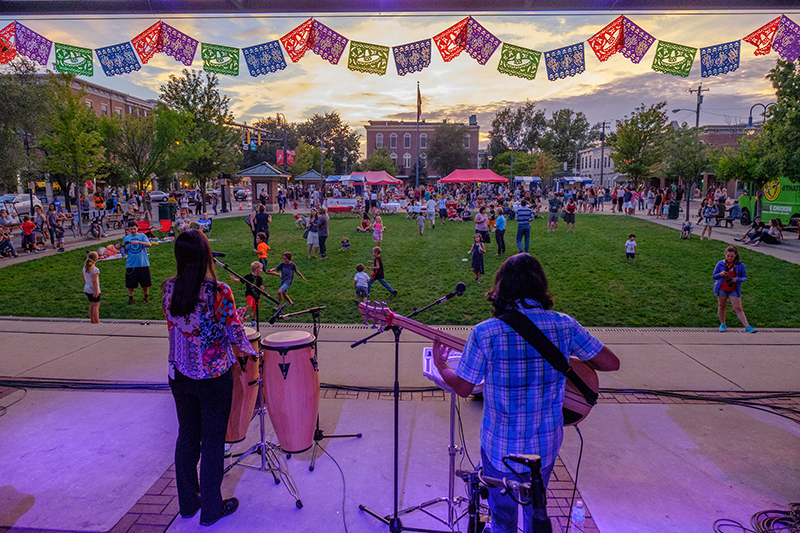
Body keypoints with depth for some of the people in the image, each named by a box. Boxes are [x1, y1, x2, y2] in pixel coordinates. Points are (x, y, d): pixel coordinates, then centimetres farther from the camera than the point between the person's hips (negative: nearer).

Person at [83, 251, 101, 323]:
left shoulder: (85, 267, 4)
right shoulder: (95, 270, -19)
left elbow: (84, 279, 14)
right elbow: (95, 281, -21)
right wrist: (96, 292, -17)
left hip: (87, 289, 8)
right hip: (93, 290, -8)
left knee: (91, 305, 16)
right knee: (96, 305, 0)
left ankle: (92, 321, 22)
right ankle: (97, 322, 3)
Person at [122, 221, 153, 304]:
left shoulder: (142, 236, 2)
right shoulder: (126, 238, 8)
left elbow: (149, 244, -16)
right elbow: (125, 252, 9)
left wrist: (138, 242, -27)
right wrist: (124, 246, -11)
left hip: (143, 263, -1)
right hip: (131, 265, 1)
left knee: (145, 282, 8)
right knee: (130, 283, 5)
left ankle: (146, 296, 28)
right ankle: (130, 298, 23)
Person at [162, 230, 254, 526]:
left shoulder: (169, 288, -5)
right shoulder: (218, 292, -21)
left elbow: (173, 327, 7)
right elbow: (235, 333, -13)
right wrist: (251, 352, 5)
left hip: (180, 376, 5)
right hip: (213, 377, -5)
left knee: (186, 437, 20)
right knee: (212, 442, 10)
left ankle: (187, 503, 36)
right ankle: (211, 510, 25)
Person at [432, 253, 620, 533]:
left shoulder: (484, 333, -23)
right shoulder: (565, 325, -14)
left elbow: (463, 388, -12)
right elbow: (611, 363, -4)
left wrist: (440, 364, 8)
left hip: (501, 447, -3)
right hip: (546, 445, 3)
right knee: (536, 508, 30)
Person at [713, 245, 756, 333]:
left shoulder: (740, 265, -1)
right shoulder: (720, 264, 1)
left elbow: (744, 277, 4)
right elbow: (714, 276, 7)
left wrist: (737, 279, -18)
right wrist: (720, 274, -16)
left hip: (734, 290, -1)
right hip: (721, 289, 1)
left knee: (738, 308, -4)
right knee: (722, 306, 11)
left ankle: (747, 327, -3)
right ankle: (722, 324, 26)